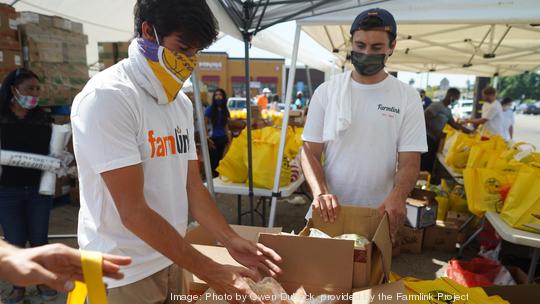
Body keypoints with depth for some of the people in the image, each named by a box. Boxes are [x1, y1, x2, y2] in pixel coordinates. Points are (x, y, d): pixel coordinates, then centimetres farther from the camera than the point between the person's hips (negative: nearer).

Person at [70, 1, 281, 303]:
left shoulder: (182, 103, 4)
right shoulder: (107, 97, -19)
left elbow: (193, 186, 6)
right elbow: (133, 211, -23)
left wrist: (231, 240, -6)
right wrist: (211, 272, -21)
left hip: (171, 262, 7)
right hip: (122, 276, -7)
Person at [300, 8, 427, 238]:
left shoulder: (408, 97, -3)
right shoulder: (326, 91, -3)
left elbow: (409, 161, -6)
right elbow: (310, 152, -3)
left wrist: (397, 196, -26)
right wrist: (320, 192, -20)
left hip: (379, 213, 0)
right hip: (330, 210, 1)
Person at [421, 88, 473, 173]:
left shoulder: (448, 110, 15)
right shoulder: (437, 106, -13)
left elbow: (454, 124, 22)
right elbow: (425, 119, -20)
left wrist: (470, 132, 16)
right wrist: (436, 132, -18)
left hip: (435, 140, 9)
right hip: (428, 138, -9)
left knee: (430, 165, 10)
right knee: (424, 165, -8)